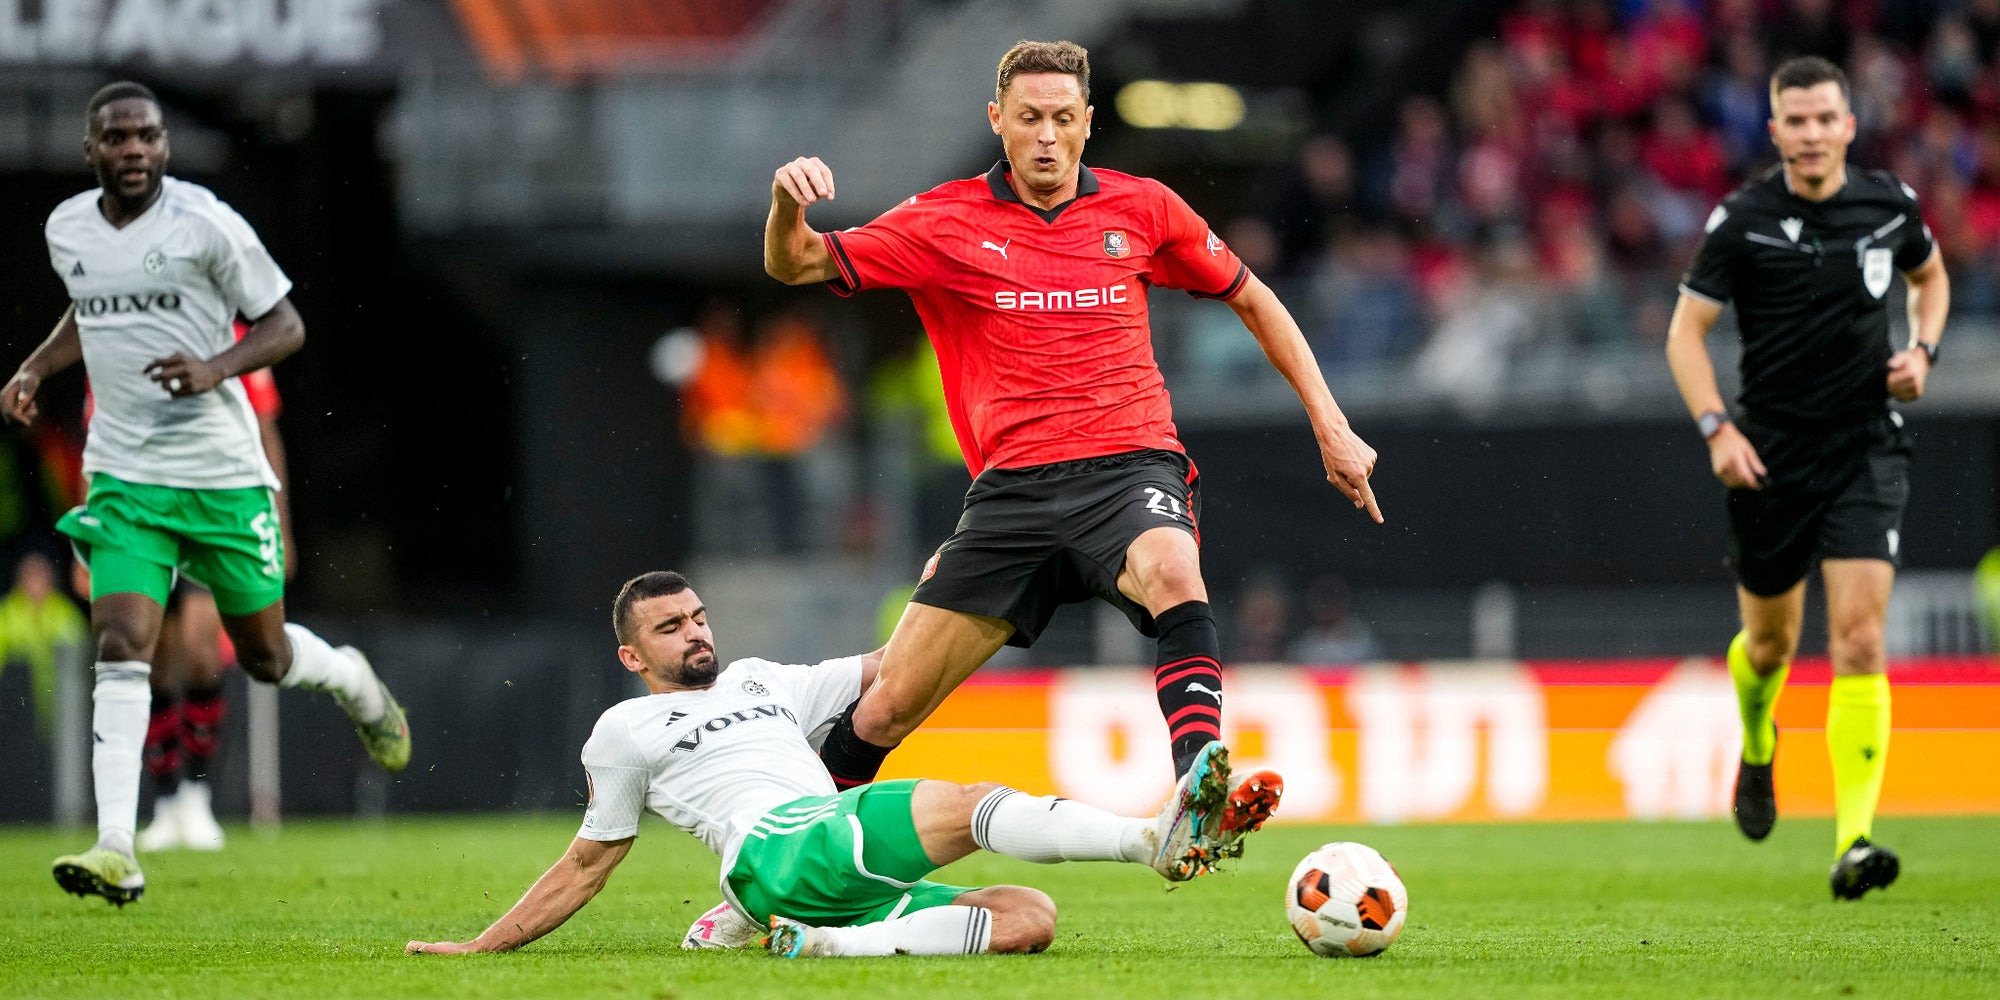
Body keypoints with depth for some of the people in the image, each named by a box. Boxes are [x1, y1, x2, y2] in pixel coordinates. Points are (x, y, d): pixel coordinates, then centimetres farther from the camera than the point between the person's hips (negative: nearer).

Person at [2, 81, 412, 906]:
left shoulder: (205, 224, -11)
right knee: (121, 645, -16)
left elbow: (286, 325, -5)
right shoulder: (66, 229, 4)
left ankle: (353, 681, 46)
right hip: (124, 476, 2)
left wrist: (215, 368, -22)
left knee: (266, 657, 9)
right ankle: (116, 852, -21)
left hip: (222, 473, -2)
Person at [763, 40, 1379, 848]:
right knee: (888, 703, -2)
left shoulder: (1141, 208, 8)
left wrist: (1330, 424, 16)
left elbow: (1249, 299, 21)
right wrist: (787, 204, -22)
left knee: (1172, 573, -38)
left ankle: (1198, 791, -51)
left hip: (1131, 466, -1)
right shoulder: (946, 222, 5)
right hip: (1015, 486, 1)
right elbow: (795, 265, 2)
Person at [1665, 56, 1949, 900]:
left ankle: (1853, 842, -20)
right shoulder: (1742, 221, -7)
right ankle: (1756, 750, 51)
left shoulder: (1890, 205, 0)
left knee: (1858, 635, -15)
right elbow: (1686, 330, -2)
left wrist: (1922, 350, 2)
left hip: (1866, 448, 0)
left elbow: (1930, 275, 21)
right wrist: (1717, 428, -15)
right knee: (1770, 641, 14)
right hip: (1771, 452, 0)